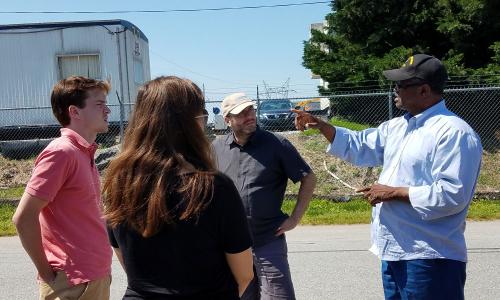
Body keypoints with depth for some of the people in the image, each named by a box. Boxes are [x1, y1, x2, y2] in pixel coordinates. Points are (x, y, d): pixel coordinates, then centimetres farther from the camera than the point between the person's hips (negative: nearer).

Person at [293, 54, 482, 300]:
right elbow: (359, 146, 18)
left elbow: (452, 195, -24)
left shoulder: (453, 132, -17)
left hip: (429, 258, -9)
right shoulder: (396, 127, 11)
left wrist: (394, 192, -19)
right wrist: (320, 125, 6)